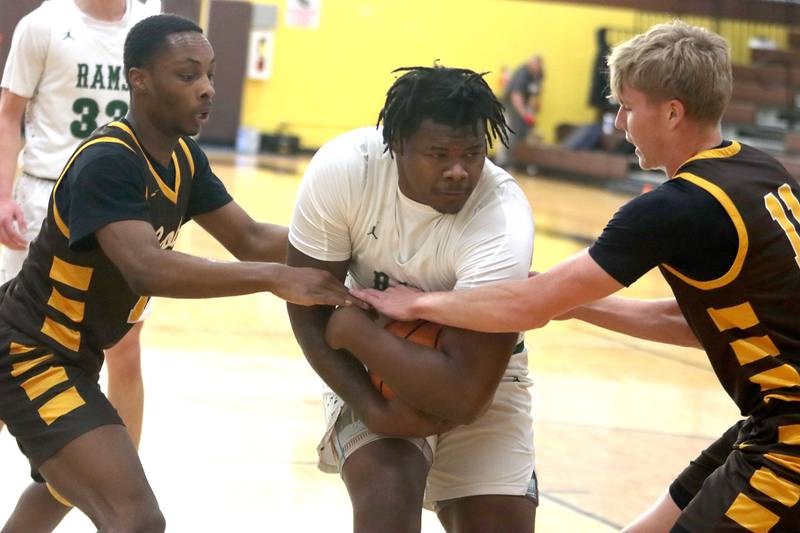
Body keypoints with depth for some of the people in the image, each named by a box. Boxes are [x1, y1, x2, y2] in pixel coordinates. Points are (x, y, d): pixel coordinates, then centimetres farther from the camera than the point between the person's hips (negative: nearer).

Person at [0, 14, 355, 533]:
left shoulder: (184, 158, 2)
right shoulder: (106, 162, -27)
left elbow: (251, 239, 3)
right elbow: (147, 269, -41)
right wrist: (276, 278, -44)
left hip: (72, 356, 11)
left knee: (66, 483, 35)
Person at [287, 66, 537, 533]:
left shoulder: (503, 222, -31)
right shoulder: (342, 170, -26)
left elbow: (464, 395, -35)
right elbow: (307, 310, -15)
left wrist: (353, 329, -28)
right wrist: (373, 408, -26)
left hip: (481, 371, 0)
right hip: (366, 370, 0)